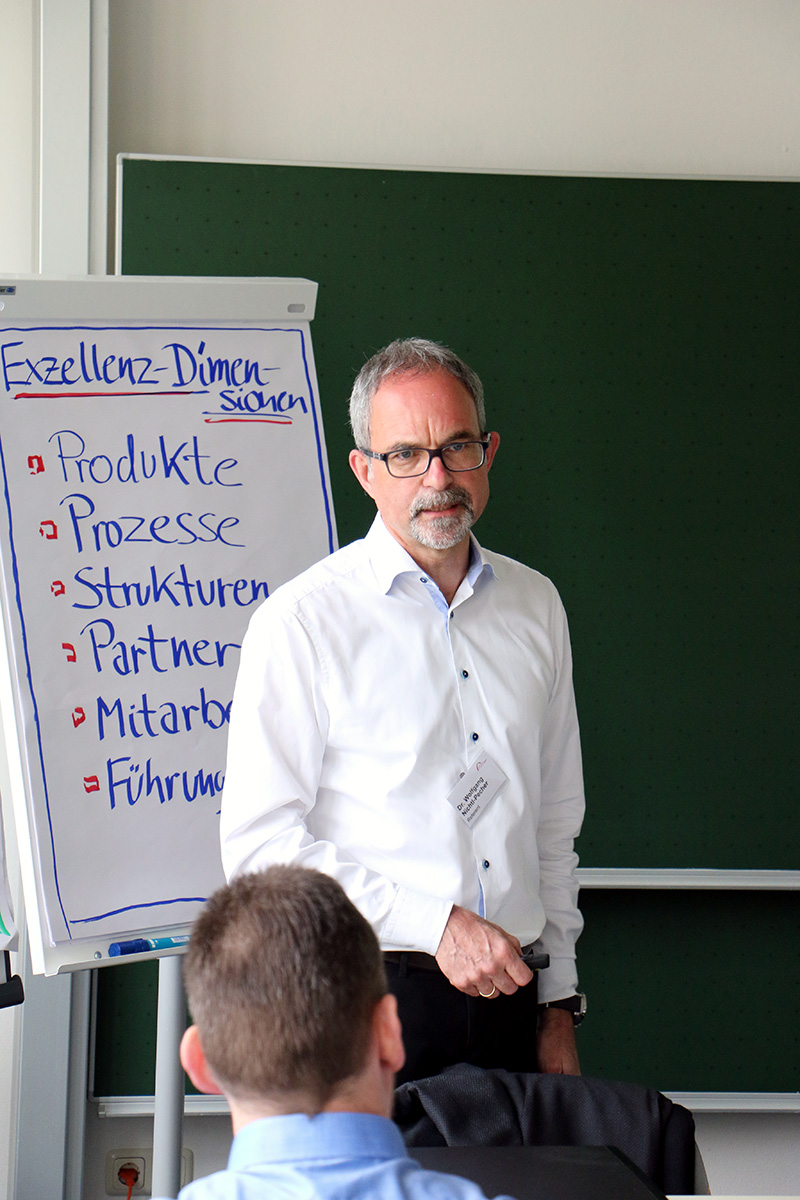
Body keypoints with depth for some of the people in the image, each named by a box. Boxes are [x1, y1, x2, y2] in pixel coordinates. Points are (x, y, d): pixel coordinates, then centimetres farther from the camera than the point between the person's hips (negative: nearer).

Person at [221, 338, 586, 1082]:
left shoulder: (534, 607, 11)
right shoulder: (302, 622, -6)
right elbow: (259, 845, -11)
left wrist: (558, 1005, 15)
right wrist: (434, 924, -16)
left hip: (508, 996, 4)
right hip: (366, 1004, -4)